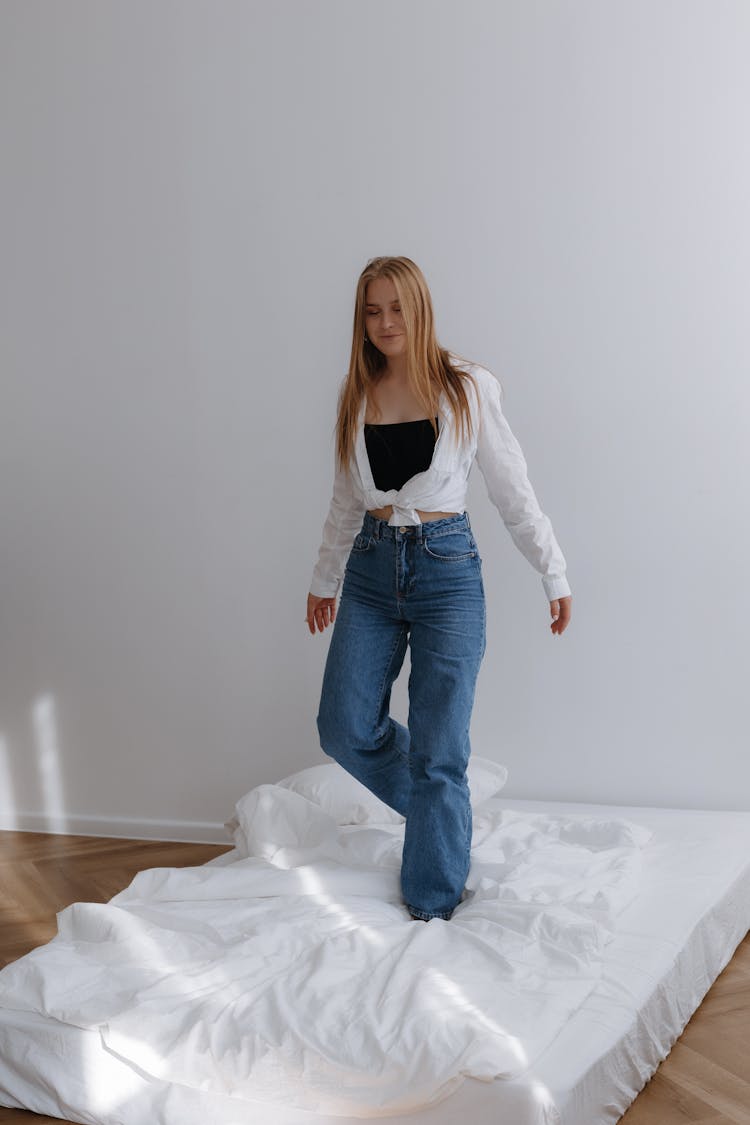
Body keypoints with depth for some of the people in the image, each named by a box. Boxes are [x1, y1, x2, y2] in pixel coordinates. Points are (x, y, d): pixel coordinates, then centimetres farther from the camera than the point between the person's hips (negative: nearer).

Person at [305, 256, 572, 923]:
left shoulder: (466, 387, -3)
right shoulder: (357, 396, 8)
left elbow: (512, 491, 1)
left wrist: (555, 574, 1)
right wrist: (324, 580, 21)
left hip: (446, 567, -4)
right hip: (371, 567, 4)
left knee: (438, 750, 0)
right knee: (345, 729, 1)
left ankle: (434, 906, 17)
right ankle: (442, 806, 30)